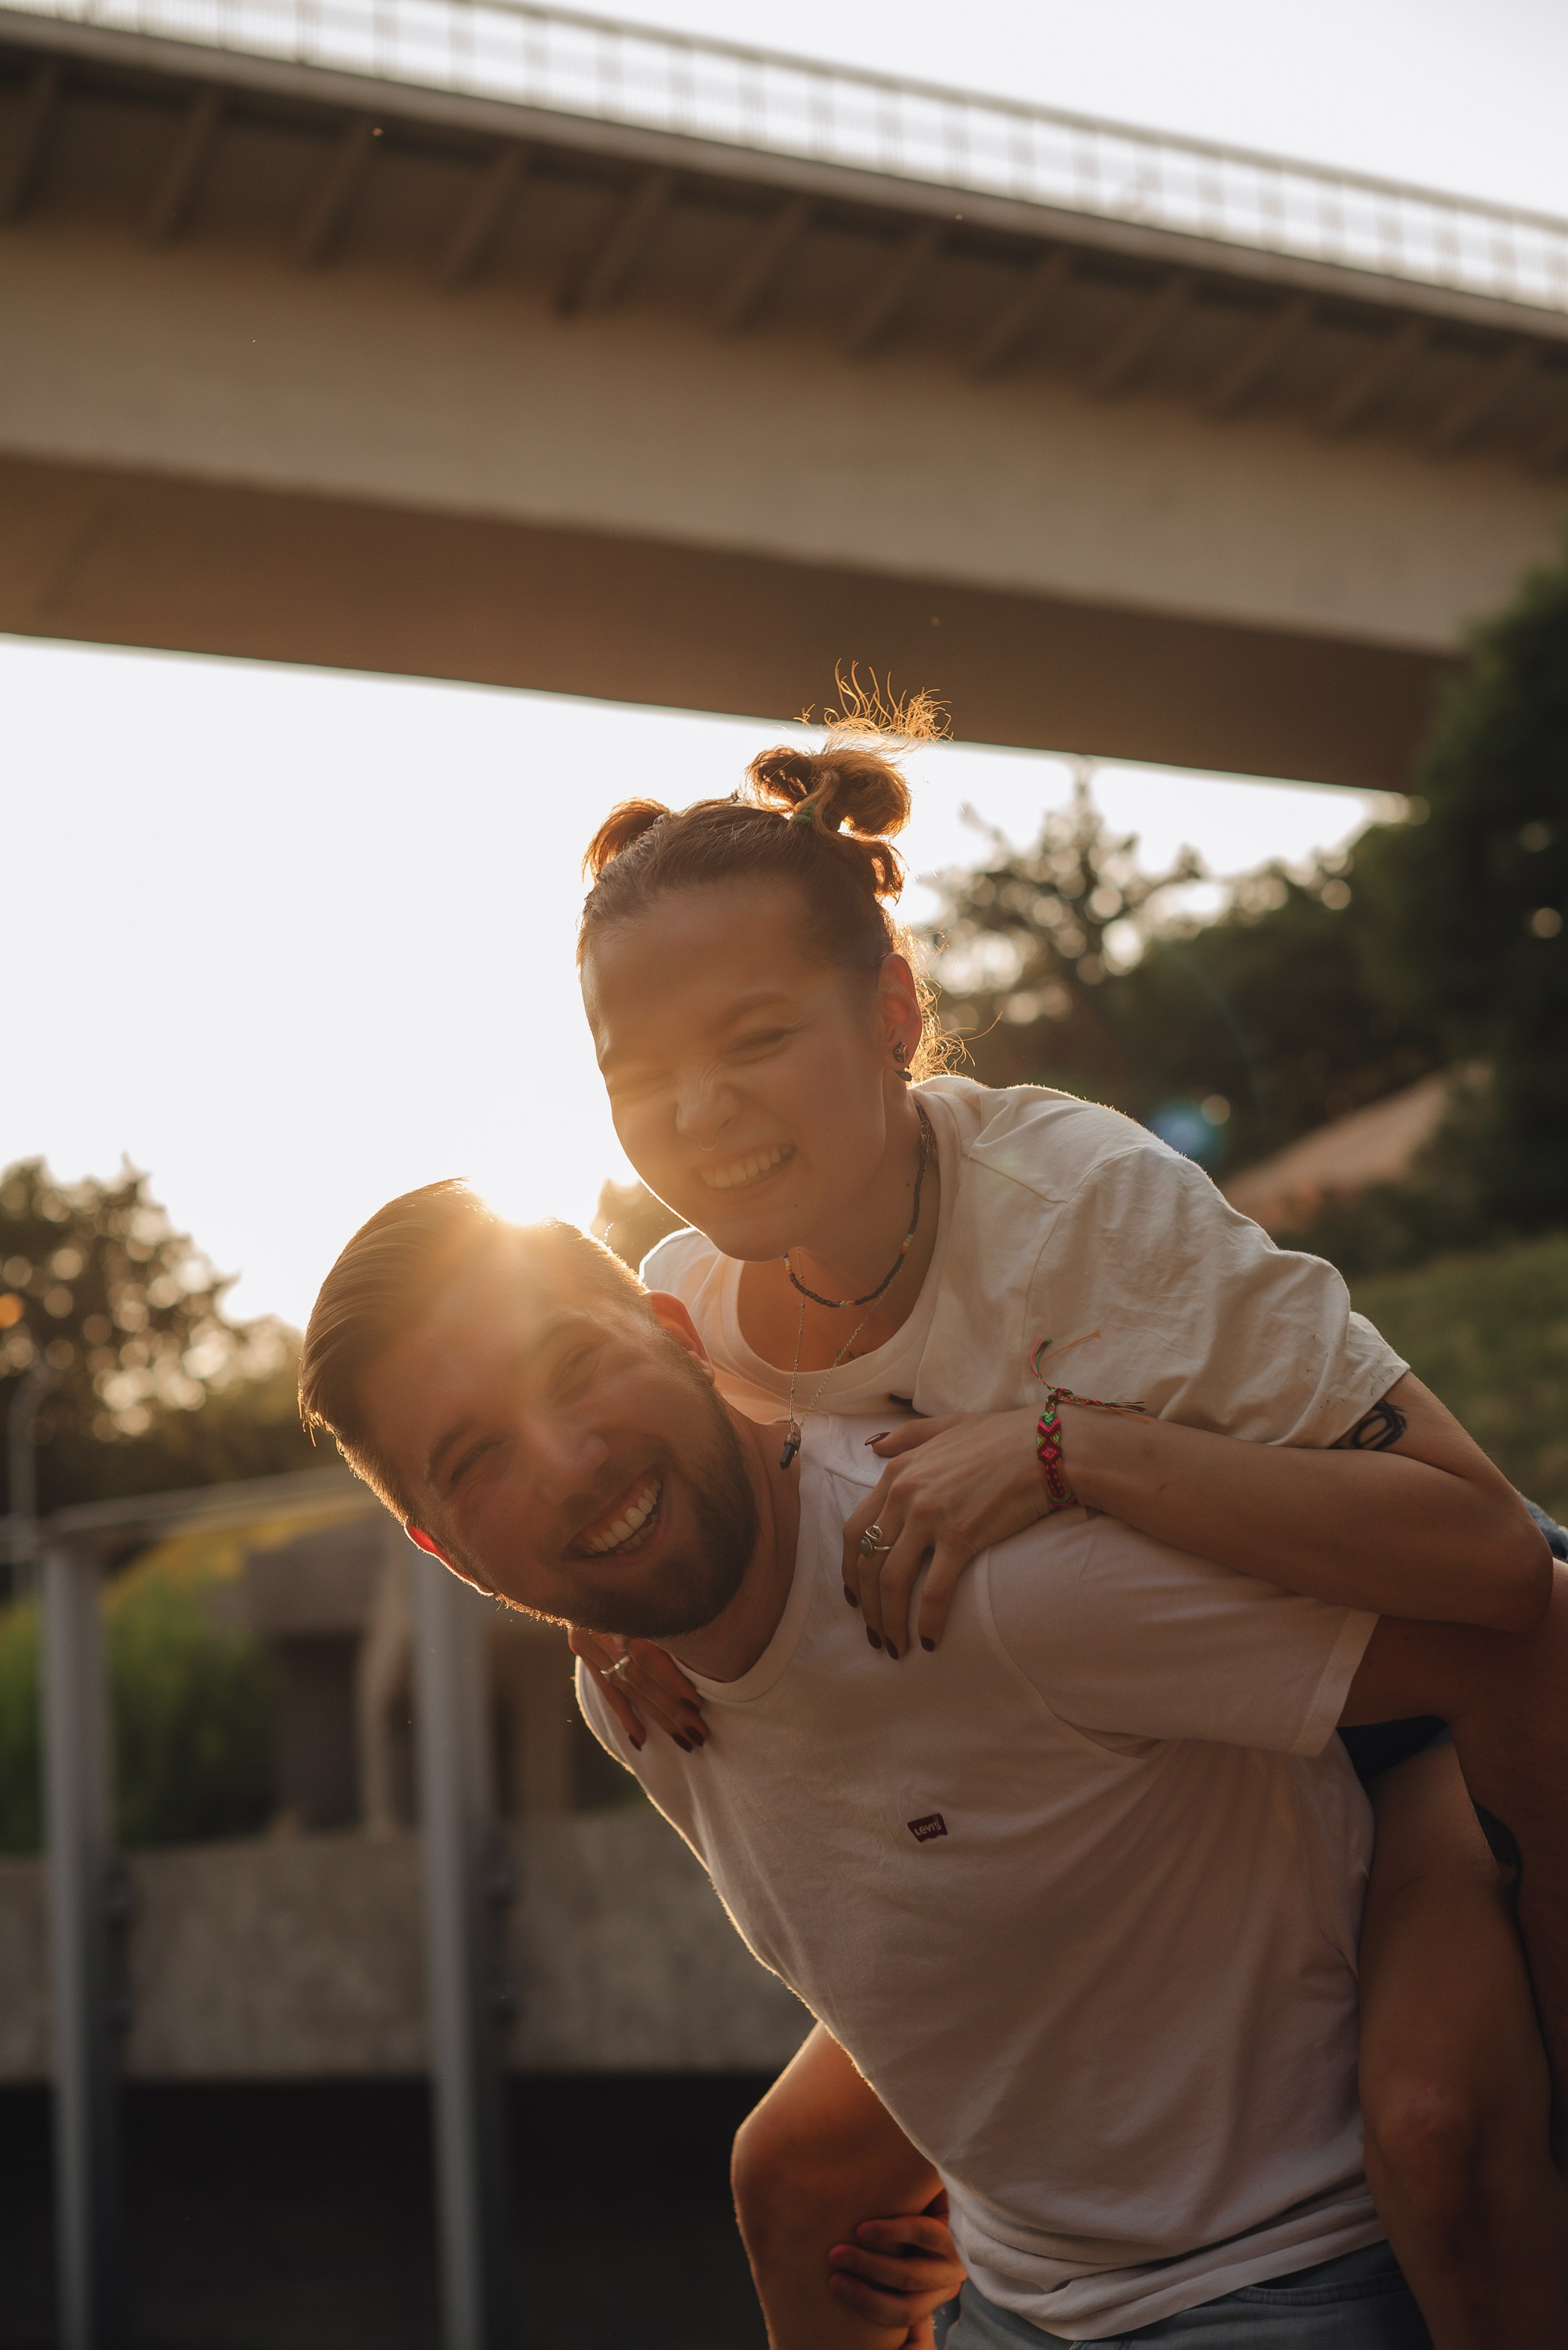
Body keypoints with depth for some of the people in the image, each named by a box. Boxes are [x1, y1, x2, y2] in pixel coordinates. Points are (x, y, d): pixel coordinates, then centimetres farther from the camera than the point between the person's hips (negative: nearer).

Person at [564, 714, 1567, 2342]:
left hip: (1397, 1702, -5)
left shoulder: (1083, 1200, -32)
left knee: (1435, 2123, -32)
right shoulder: (681, 1311, -14)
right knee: (802, 2170, 6)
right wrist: (631, 1633, -21)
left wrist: (1067, 1444, -45)